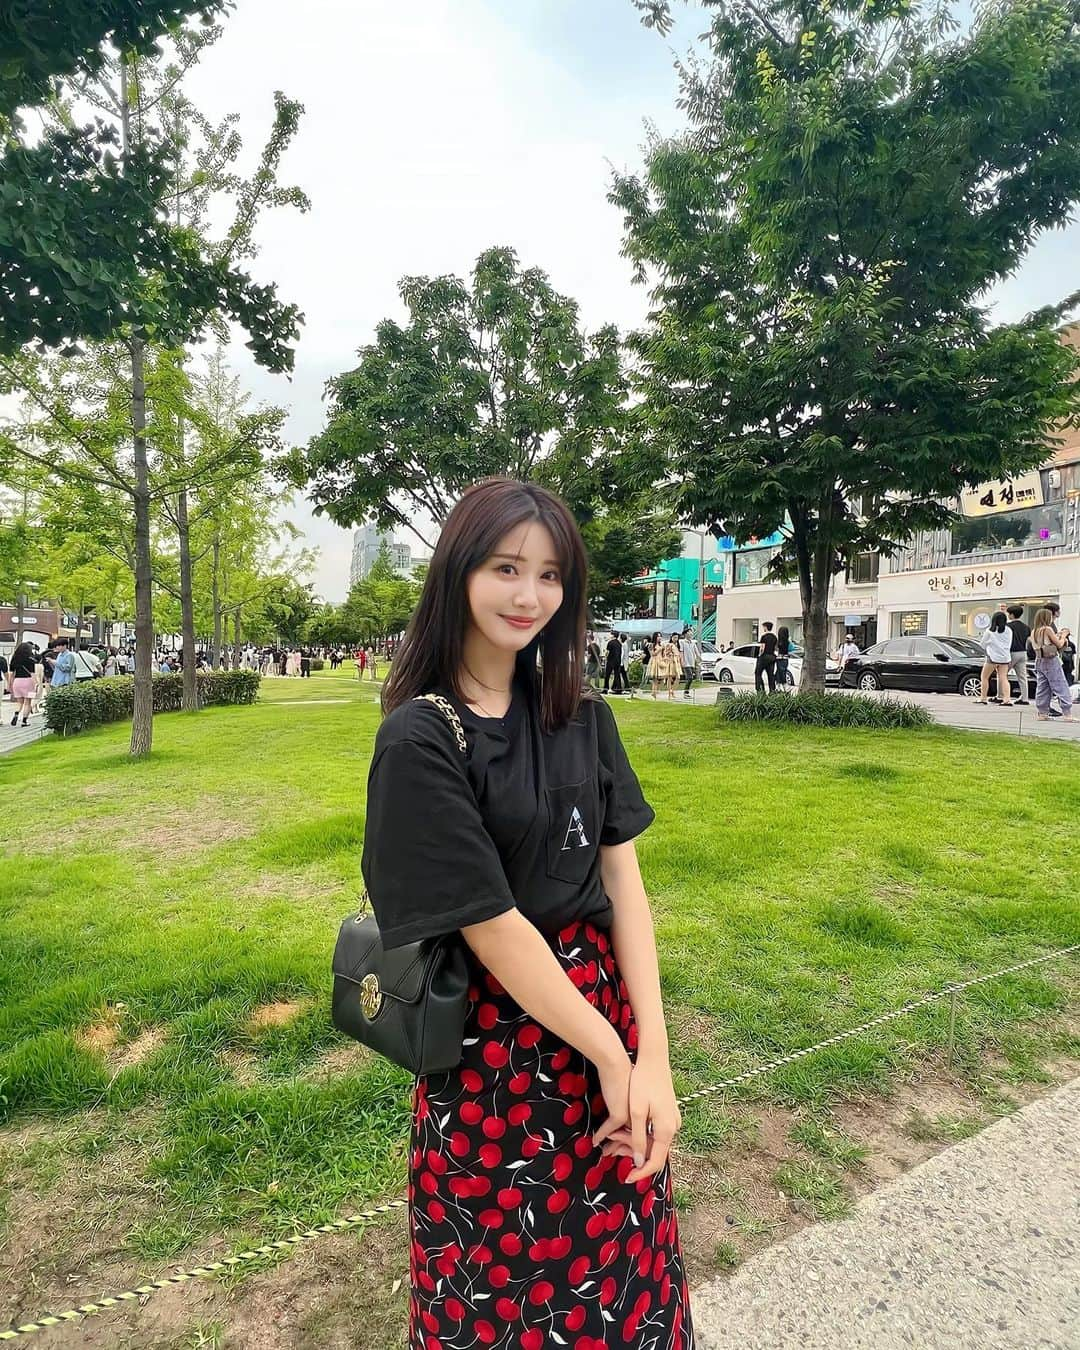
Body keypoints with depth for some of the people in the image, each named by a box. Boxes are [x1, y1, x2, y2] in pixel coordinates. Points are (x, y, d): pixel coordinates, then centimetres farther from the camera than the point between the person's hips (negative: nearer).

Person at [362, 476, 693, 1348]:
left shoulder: (583, 716, -2)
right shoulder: (420, 738, -19)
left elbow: (622, 873, -4)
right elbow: (492, 926, -18)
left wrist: (653, 1054, -11)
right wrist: (613, 1056, -12)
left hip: (608, 1005, 5)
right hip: (497, 1039, -5)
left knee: (621, 1275, 26)